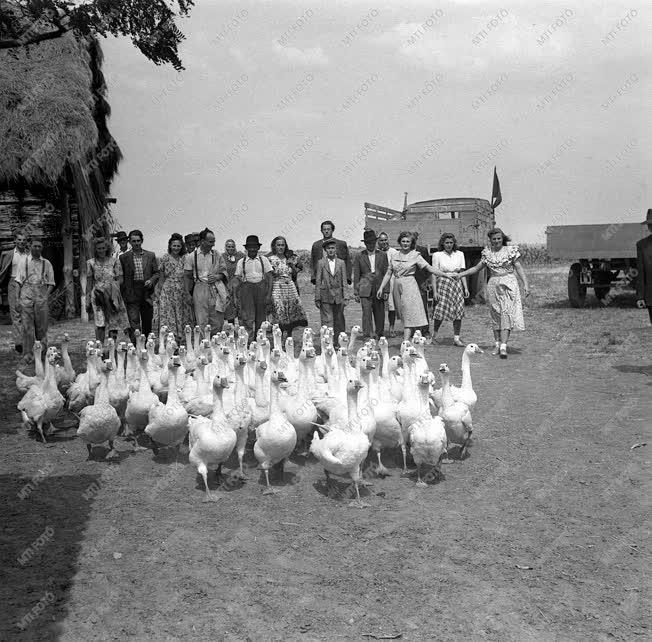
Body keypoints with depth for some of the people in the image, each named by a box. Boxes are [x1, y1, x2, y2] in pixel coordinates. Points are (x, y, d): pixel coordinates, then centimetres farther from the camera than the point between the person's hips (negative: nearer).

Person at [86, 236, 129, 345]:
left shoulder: (114, 260, 5)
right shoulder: (91, 263, 9)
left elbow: (120, 280, 5)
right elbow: (89, 283, 11)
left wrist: (111, 286, -13)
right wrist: (88, 301, 8)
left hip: (113, 296, 0)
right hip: (97, 296, 0)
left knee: (114, 324, -2)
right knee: (100, 324, -12)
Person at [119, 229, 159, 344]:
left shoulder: (150, 256, 8)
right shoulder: (123, 257, 3)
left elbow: (156, 272, 12)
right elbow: (120, 278, 4)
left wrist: (151, 280, -9)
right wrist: (123, 295, -2)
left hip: (147, 294, 2)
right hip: (131, 294, -2)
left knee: (147, 323, 10)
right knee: (134, 322, -10)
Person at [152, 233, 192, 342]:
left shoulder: (183, 259, 8)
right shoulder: (164, 258, 0)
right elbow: (161, 278, 1)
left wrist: (187, 293, 1)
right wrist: (159, 294, -3)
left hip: (181, 293, 3)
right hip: (167, 291, -3)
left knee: (181, 319, 4)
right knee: (167, 319, -5)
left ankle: (179, 341, 10)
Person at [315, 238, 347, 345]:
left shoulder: (341, 263, 7)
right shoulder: (321, 263, 3)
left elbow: (344, 281, 7)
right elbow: (318, 281, 2)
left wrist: (345, 297, 1)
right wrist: (317, 298, -2)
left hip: (338, 296, 2)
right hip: (325, 296, -2)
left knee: (339, 321, 7)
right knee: (327, 320, -5)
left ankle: (338, 343, 16)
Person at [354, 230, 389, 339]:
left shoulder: (382, 255, 9)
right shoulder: (359, 256, 6)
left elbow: (386, 274, 8)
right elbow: (356, 276, 6)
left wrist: (386, 291, 0)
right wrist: (356, 292, 1)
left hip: (379, 289, 2)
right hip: (365, 290, -2)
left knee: (379, 315, 6)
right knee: (366, 312, -12)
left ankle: (380, 335, 19)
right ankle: (367, 335, -12)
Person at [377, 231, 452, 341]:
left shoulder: (415, 255, -1)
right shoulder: (395, 256, 11)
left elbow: (430, 268, -3)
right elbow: (388, 273, 15)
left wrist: (446, 275, -9)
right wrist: (381, 287, 10)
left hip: (409, 286, -4)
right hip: (398, 286, 4)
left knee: (409, 313, -10)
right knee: (404, 315, 6)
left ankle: (405, 342, -14)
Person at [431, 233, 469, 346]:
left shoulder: (459, 254, 10)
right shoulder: (437, 255, 1)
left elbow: (463, 272, 10)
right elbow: (434, 274, -2)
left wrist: (465, 288, 3)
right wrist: (435, 291, -8)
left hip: (457, 284, 3)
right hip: (443, 284, -3)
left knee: (458, 311, -3)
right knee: (440, 311, -7)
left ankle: (456, 337, 2)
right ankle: (434, 335, 13)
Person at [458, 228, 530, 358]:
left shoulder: (510, 250, 0)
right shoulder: (487, 253, 8)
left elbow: (519, 268, 0)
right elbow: (477, 268, 16)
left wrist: (525, 284, -8)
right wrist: (461, 274, 9)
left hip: (508, 285, -3)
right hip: (493, 285, 3)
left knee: (506, 313, -11)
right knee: (495, 315, 6)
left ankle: (503, 346, -17)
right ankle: (497, 344, 16)